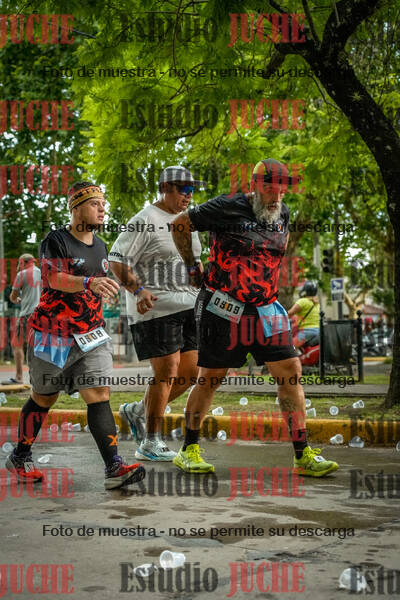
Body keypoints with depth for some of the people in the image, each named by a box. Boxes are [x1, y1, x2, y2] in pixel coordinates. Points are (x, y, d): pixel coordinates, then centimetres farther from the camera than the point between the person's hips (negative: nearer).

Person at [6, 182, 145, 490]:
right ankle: (20, 457, 31)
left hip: (91, 336, 5)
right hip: (53, 334, -5)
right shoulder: (56, 241, -11)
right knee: (44, 398, 10)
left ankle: (114, 468, -16)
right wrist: (90, 283, -44)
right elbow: (56, 279, -29)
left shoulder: (100, 246, 11)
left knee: (100, 395, -9)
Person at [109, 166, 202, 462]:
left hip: (187, 306, 8)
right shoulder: (145, 221, -9)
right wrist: (138, 290, -24)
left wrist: (202, 288, 17)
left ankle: (137, 411, 24)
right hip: (155, 307, -8)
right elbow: (117, 261, -12)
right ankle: (150, 443, 2)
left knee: (191, 372, 5)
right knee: (167, 370, -10)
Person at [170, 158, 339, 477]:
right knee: (211, 377, 2)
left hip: (266, 310, 5)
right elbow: (180, 225, -1)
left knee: (291, 372, -3)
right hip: (223, 309, -5)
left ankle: (303, 455, 3)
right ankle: (189, 449, 18)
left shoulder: (283, 213, 8)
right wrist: (193, 266, 3)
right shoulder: (227, 207, -10)